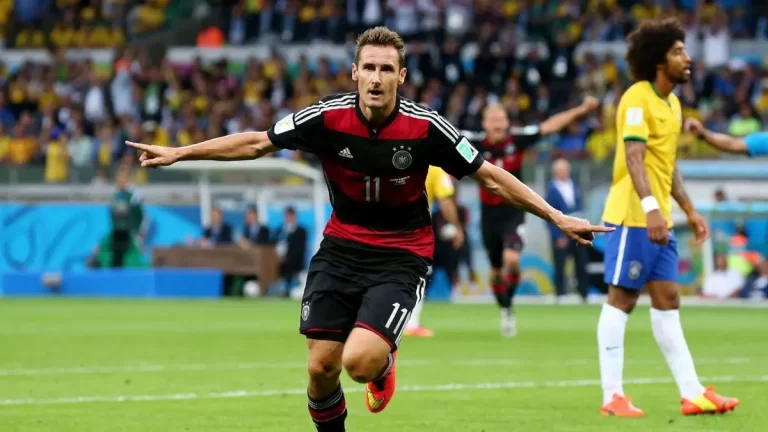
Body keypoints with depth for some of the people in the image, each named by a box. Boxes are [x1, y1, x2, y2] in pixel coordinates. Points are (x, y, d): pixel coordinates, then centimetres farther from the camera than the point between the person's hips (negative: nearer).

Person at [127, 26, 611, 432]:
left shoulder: (425, 127, -15)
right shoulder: (328, 118, -11)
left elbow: (489, 175, -6)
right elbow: (256, 143, 1)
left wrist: (557, 217, -8)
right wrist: (179, 153, 0)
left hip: (400, 258, -2)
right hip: (340, 249, 2)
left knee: (359, 361, -22)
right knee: (321, 367, -6)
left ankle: (384, 361, 17)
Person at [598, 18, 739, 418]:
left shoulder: (671, 103, 16)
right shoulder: (638, 99, -13)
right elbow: (633, 157, -23)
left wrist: (689, 211, 24)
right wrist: (651, 207, -33)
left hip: (659, 220, 9)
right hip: (633, 216, -9)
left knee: (667, 299, 9)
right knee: (621, 298, -5)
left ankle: (692, 393, 10)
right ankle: (612, 396, -3)